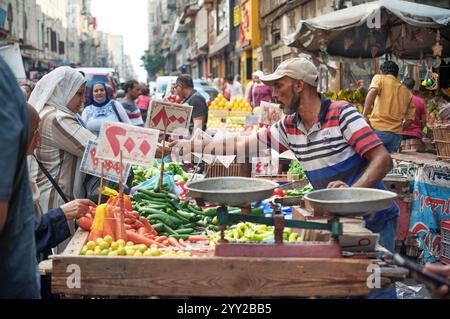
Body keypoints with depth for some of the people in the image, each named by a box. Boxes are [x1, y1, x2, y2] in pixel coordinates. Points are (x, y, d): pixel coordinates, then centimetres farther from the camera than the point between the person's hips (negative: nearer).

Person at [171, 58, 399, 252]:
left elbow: (383, 159, -22)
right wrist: (192, 146, 8)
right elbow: (245, 145, 9)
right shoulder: (289, 127, 3)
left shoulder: (341, 114, -16)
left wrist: (352, 190, -38)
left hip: (374, 222, -5)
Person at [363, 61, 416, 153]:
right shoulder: (407, 92, 21)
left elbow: (372, 92, -15)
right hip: (396, 135, 5)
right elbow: (410, 118, 17)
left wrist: (365, 115, -16)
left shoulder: (379, 78, 8)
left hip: (378, 129, -5)